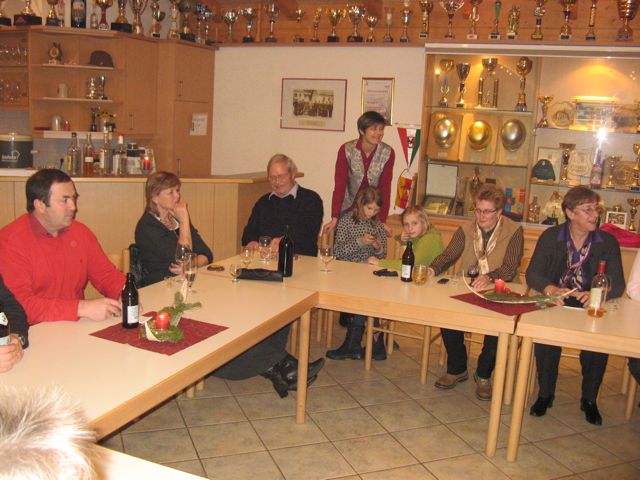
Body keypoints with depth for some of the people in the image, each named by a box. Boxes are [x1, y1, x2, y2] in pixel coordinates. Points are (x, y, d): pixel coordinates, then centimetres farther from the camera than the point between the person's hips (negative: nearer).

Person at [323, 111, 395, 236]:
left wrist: (382, 220, -15)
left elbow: (385, 188, -10)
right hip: (347, 208, -1)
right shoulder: (346, 150, -16)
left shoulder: (388, 153, -12)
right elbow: (339, 185, -16)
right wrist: (334, 218, -21)